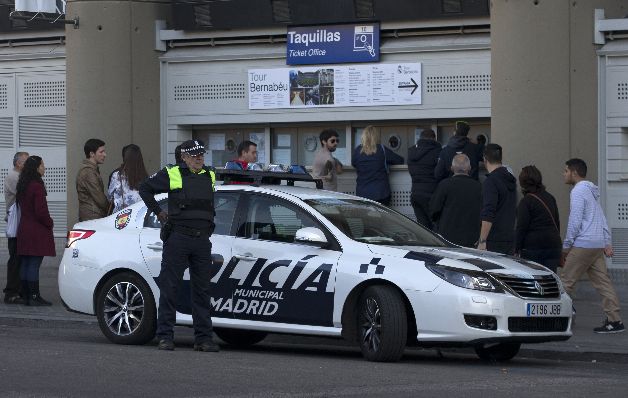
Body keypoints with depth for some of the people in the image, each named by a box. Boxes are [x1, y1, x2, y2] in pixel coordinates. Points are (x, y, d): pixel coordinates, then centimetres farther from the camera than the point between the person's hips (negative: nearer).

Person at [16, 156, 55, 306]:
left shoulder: (22, 186, 11)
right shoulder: (37, 186, -16)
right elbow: (41, 211, -19)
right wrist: (50, 223, -2)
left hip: (23, 230, 9)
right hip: (37, 231, -9)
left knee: (25, 264, 9)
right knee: (34, 264, -8)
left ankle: (27, 295, 12)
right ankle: (34, 297, -8)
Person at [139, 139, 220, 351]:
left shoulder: (210, 176, 14)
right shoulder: (172, 175, 0)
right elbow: (145, 188, 11)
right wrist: (158, 212, 8)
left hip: (202, 240, 4)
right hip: (178, 238, -4)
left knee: (202, 290, 6)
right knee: (169, 288, -2)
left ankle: (204, 338, 9)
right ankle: (165, 336, 1)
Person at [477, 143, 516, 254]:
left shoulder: (491, 181, -13)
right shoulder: (511, 180, 15)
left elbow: (488, 216, -20)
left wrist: (482, 241, -21)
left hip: (493, 242, -8)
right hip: (510, 240, 8)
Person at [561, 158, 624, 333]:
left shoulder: (578, 191, -8)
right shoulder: (592, 191, 21)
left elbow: (575, 222, -14)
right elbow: (602, 220, 20)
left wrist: (566, 246, -8)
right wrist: (607, 243, 17)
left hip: (583, 245, -9)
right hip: (598, 244, 9)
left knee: (567, 281, -3)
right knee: (603, 281, 4)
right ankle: (614, 320, -2)